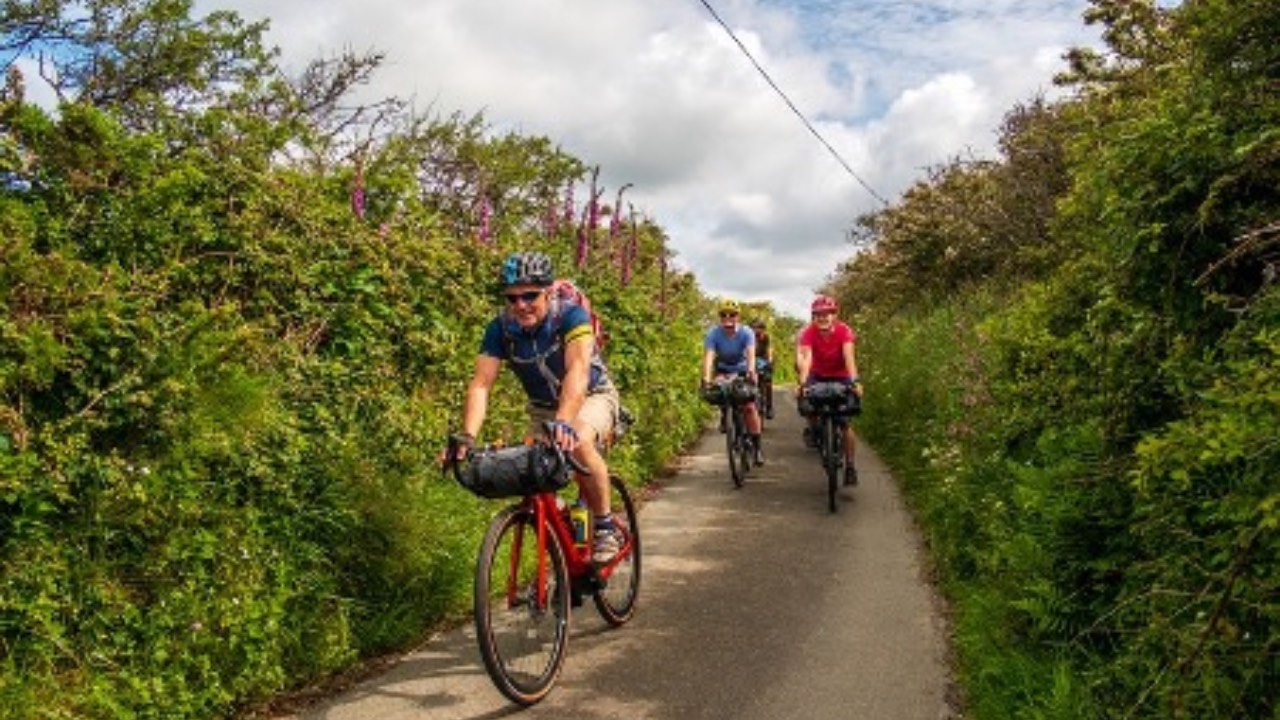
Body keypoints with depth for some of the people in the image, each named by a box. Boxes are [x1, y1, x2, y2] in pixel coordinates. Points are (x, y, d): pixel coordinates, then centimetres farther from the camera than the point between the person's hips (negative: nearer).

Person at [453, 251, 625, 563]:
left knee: (578, 441, -35)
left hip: (592, 396, -4)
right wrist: (466, 437, -42)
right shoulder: (500, 328, -18)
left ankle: (606, 527, -17)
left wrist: (563, 423, -60)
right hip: (543, 406, 4)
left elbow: (578, 370, -43)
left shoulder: (570, 315, -29)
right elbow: (481, 384, -26)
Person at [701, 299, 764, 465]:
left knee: (749, 406, -15)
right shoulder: (713, 333, -23)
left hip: (742, 371, -1)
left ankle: (757, 446, -7)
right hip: (723, 370, 2)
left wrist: (751, 372, -59)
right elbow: (708, 356, -36)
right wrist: (706, 378, -52)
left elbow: (750, 354, -39)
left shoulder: (746, 333, -24)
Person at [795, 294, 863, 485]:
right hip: (818, 376, 2)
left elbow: (849, 357, -38)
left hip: (840, 377, -2)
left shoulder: (844, 331, -26)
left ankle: (850, 467, -1)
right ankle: (812, 427, 1)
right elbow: (805, 358, -37)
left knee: (844, 422, -10)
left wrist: (855, 381, -55)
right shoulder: (808, 333, -24)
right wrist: (803, 383, -53)